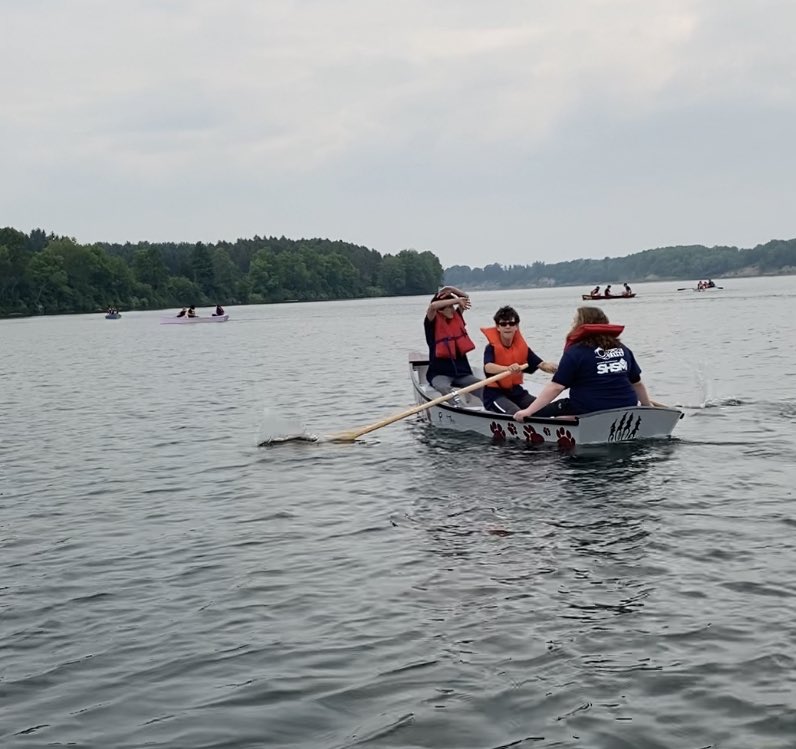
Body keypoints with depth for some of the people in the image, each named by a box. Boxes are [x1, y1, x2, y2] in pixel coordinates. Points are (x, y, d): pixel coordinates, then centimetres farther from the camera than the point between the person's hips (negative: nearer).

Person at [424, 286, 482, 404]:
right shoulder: (432, 322, -3)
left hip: (462, 372, 5)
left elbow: (465, 297, 20)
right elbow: (433, 306, -23)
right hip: (439, 373, -5)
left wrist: (452, 290, 1)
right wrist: (456, 300, -15)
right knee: (445, 389, -38)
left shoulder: (456, 317, 14)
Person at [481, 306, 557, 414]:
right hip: (495, 393, -6)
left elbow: (541, 364, -3)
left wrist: (550, 367, -29)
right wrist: (508, 368, -51)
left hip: (516, 391, 6)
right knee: (517, 414, -32)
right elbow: (488, 367, -30)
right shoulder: (492, 347, -11)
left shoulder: (522, 347, 5)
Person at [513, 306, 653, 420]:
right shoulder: (623, 349, 12)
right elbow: (637, 383, 19)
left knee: (538, 413, 5)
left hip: (590, 412, -6)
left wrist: (528, 411, -9)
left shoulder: (575, 352, -6)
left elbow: (556, 387, -11)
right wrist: (648, 406, 36)